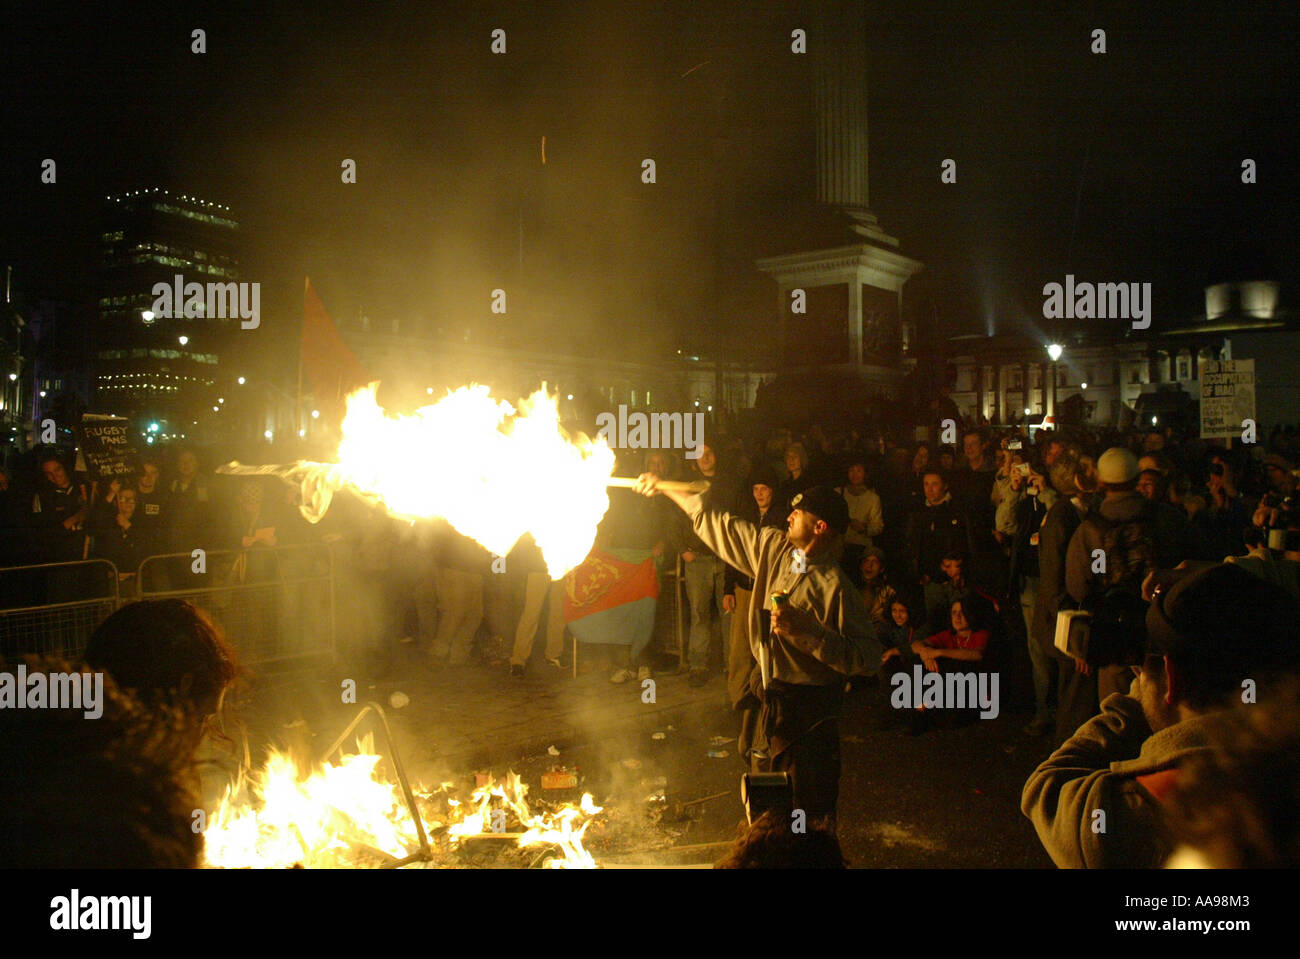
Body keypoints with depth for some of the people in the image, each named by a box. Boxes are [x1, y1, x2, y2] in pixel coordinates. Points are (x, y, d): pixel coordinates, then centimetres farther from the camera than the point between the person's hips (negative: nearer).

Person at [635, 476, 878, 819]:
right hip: (770, 697, 8)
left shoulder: (834, 586, -22)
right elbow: (719, 526, 11)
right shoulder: (773, 547, 0)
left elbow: (866, 654, -25)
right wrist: (664, 488, 15)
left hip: (807, 709, -8)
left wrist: (804, 629, -30)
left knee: (809, 810, 1)